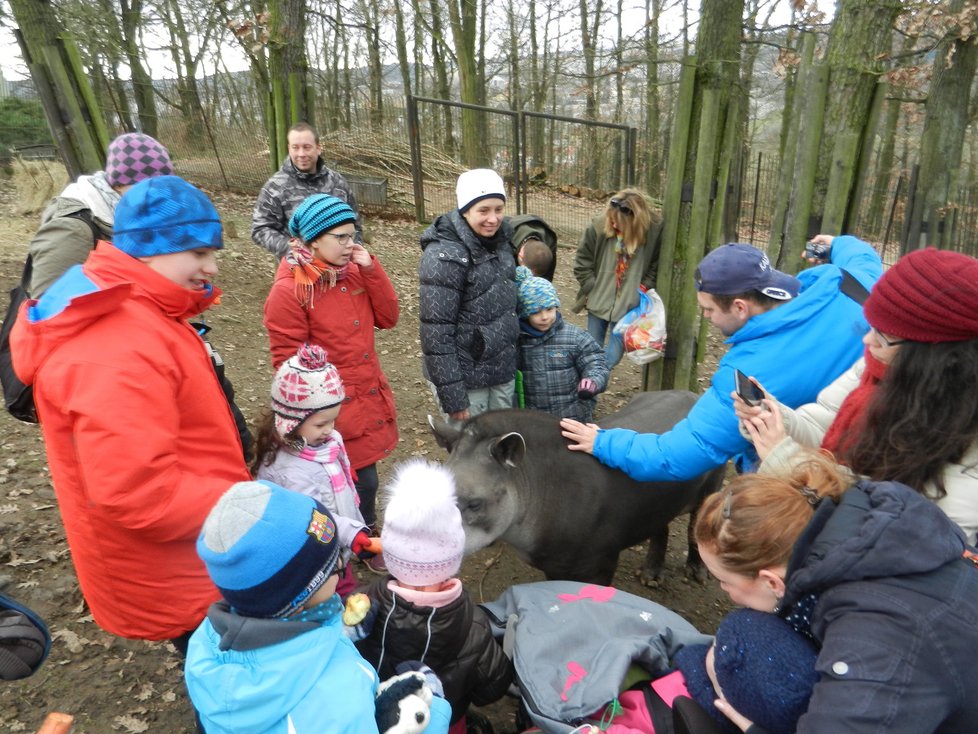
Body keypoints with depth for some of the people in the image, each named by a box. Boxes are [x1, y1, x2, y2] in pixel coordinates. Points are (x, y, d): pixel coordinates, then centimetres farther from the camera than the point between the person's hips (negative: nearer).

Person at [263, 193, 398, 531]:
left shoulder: (353, 272, 5)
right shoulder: (288, 291, -15)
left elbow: (388, 318, 3)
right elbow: (288, 363, -12)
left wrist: (371, 269, -7)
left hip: (370, 400, 6)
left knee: (364, 479, 16)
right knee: (360, 484, 4)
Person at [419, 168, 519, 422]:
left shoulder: (500, 241, 3)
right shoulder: (445, 256, -19)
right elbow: (436, 333, -21)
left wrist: (514, 359, 15)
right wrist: (452, 396, -21)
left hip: (503, 371, 7)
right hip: (466, 376, -7)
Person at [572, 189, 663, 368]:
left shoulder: (655, 230, -14)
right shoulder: (598, 226, -12)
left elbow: (658, 266, -2)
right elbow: (582, 261, -2)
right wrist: (594, 290, -5)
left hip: (629, 306, -1)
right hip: (598, 302, 1)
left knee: (613, 356, 4)